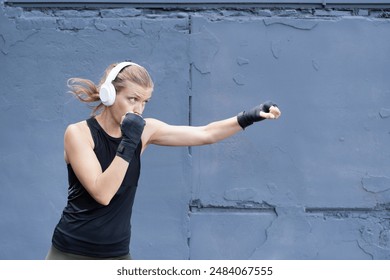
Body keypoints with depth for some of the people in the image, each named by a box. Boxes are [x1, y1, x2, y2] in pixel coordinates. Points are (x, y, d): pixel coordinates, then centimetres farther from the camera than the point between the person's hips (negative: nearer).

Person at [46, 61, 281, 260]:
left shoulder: (144, 130, 0)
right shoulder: (78, 133, -13)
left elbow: (205, 134, 4)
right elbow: (102, 193, -24)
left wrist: (249, 117, -6)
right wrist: (128, 143, -26)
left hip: (117, 255, 4)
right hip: (72, 254, -4)